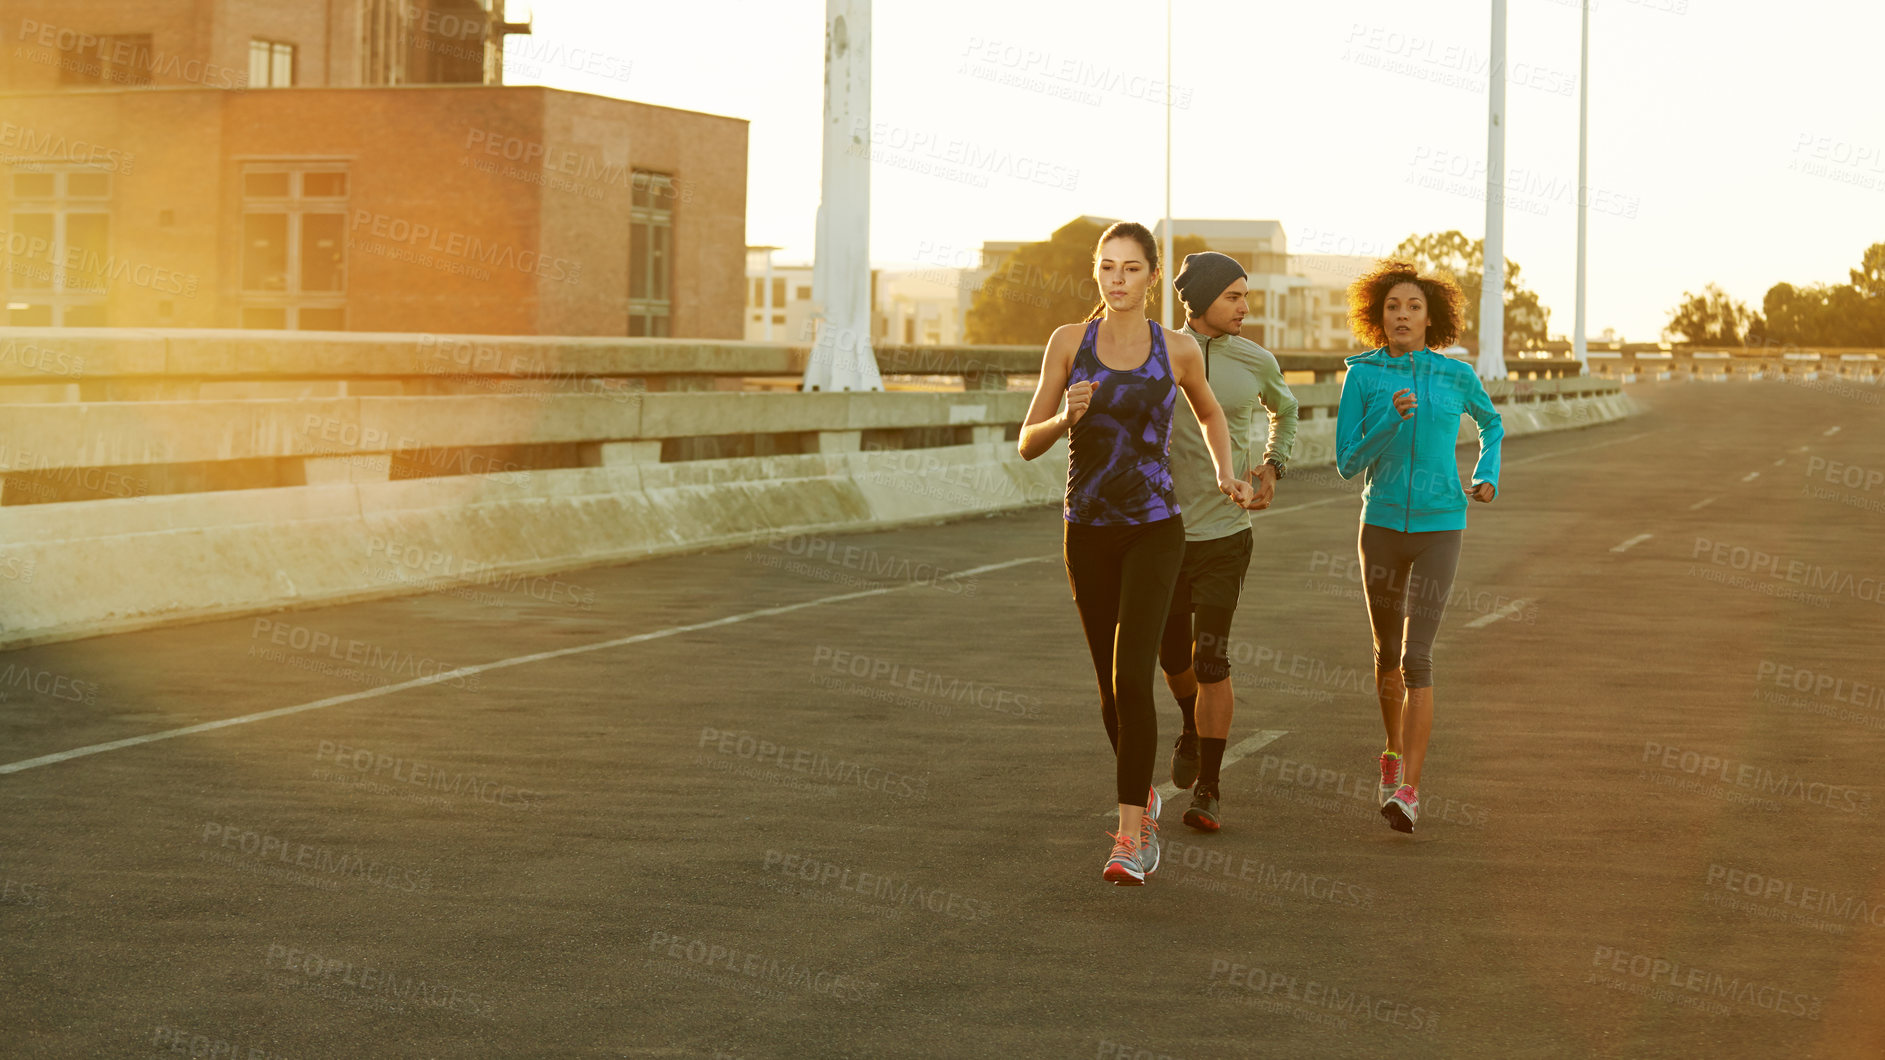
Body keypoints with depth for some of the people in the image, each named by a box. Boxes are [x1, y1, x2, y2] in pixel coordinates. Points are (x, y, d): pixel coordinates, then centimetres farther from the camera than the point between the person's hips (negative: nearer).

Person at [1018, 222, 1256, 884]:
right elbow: (1028, 444, -2)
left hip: (1154, 531, -2)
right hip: (1087, 531, 2)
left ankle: (1129, 836, -15)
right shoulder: (1069, 341, -2)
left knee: (1132, 677, -19)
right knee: (1111, 688, 13)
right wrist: (1066, 417, -23)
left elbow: (1209, 412, 20)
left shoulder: (1178, 350, -1)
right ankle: (1144, 793, 41)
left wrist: (1227, 475, 3)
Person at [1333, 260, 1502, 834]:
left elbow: (1491, 422, 20)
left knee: (1416, 659, -14)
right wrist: (1391, 419, -23)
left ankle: (1407, 792, -16)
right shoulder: (1362, 376, -5)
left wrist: (1488, 477, 5)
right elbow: (1347, 465, -9)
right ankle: (1395, 752, 44)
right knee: (1387, 652, 17)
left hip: (1439, 530, -2)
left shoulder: (1456, 376, -2)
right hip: (1382, 527, 2)